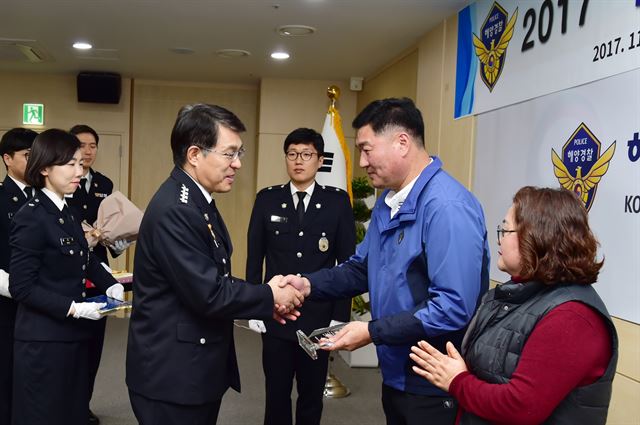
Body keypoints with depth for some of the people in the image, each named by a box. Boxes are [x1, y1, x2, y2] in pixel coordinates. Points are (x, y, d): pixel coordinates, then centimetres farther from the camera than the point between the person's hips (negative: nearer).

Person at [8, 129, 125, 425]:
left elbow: (85, 259, 16)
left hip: (72, 335, 8)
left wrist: (110, 285, -2)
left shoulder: (66, 213, 11)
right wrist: (73, 308, -22)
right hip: (44, 340, -8)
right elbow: (21, 287, -17)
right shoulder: (31, 217, -16)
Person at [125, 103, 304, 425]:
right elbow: (209, 294, -25)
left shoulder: (197, 200, 9)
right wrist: (269, 296, -11)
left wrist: (261, 299, -3)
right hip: (172, 374, -9)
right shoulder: (174, 210, -24)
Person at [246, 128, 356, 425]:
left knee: (312, 396, 14)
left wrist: (340, 316, -5)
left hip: (319, 317, 0)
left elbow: (347, 262, -1)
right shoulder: (267, 199, 1)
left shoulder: (337, 201, -2)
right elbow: (254, 258, 4)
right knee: (276, 395, 12)